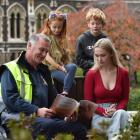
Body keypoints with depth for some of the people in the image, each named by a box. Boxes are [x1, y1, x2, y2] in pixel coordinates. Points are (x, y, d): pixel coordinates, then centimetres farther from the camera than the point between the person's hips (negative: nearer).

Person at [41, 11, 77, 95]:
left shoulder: (62, 38, 19)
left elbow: (66, 54, 13)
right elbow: (47, 57, -9)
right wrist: (59, 67, -18)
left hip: (62, 65, 5)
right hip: (51, 68, -5)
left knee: (73, 66, -32)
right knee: (71, 80, -29)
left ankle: (65, 92, -35)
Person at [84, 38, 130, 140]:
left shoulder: (123, 73, 4)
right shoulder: (91, 74, 0)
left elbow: (125, 98, 8)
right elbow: (88, 102, 2)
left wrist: (116, 110, -14)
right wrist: (104, 111, -16)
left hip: (117, 112, 2)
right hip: (98, 114, -2)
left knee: (121, 113, -35)